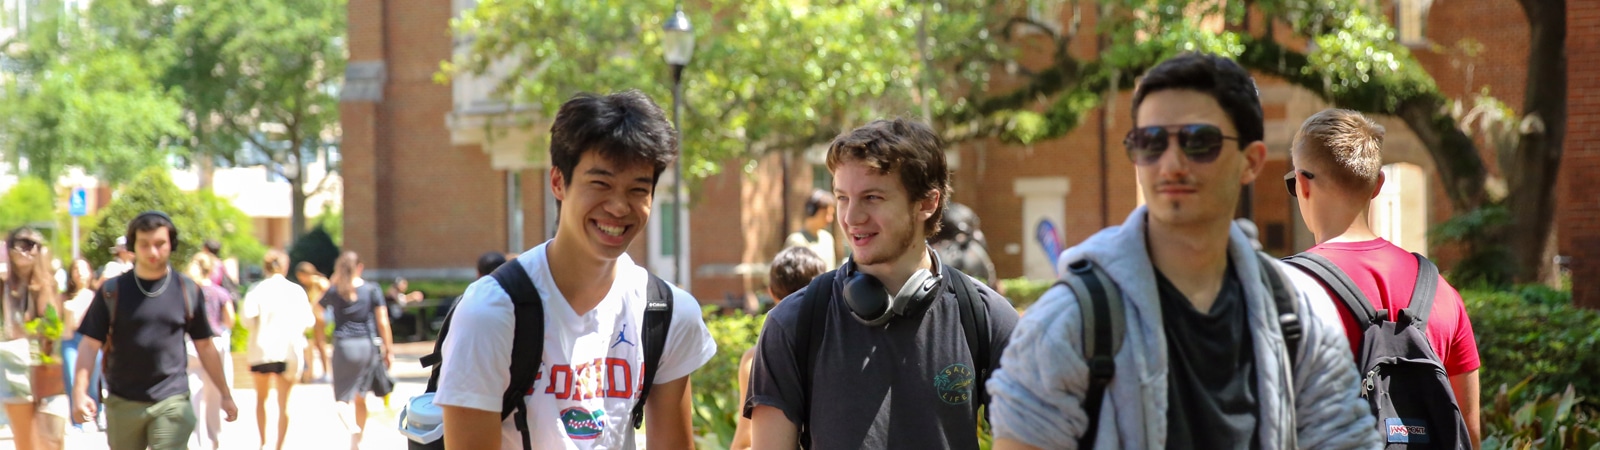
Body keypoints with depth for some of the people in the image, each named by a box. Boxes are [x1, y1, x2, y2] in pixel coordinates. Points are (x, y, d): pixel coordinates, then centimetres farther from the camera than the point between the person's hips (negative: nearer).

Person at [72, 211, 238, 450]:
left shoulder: (188, 291, 3)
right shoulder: (112, 291, 0)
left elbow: (204, 346, 11)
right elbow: (90, 344, -1)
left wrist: (226, 394, 12)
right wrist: (80, 392, -13)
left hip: (171, 403, -1)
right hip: (122, 403, 1)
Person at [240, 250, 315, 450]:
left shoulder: (257, 290, -3)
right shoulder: (296, 291, 0)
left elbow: (246, 316, -14)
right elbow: (309, 321, -1)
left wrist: (258, 328, 6)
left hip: (261, 349, 0)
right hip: (289, 351, 0)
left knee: (261, 398, 16)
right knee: (284, 403, 7)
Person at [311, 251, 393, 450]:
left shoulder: (334, 292, 2)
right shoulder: (372, 289, 0)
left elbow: (315, 309, 21)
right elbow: (383, 322, -3)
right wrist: (389, 350, 4)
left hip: (343, 345, -1)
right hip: (367, 344, 1)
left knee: (342, 398, 1)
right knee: (360, 399, 14)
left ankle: (351, 425, -31)